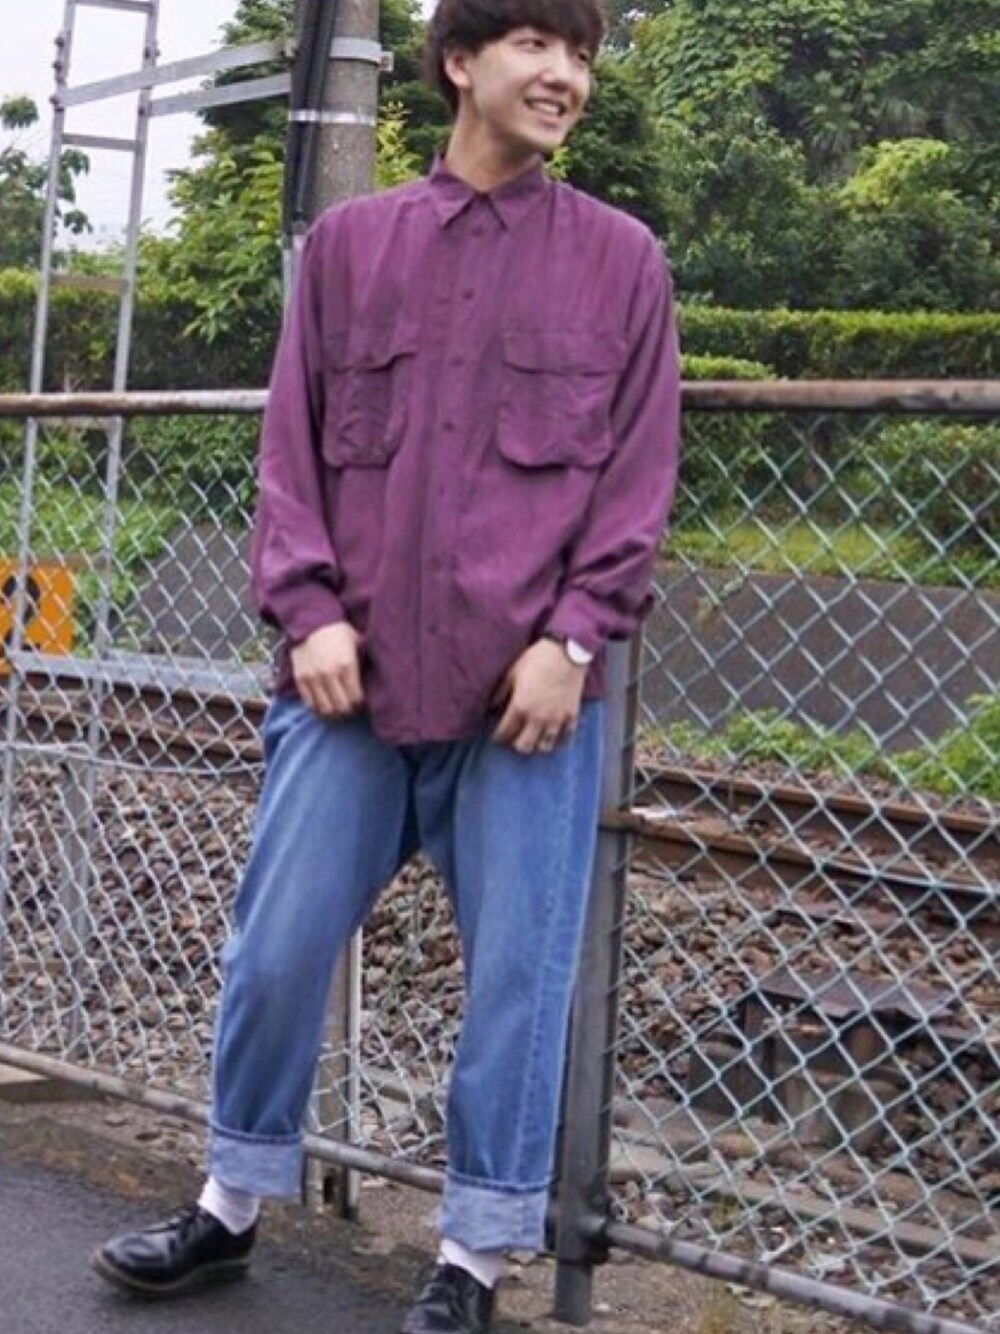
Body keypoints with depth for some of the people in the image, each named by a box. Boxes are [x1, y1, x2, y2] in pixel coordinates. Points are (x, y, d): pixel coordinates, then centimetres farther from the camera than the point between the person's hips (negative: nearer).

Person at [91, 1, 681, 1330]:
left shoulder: (623, 259, 7)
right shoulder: (349, 242, 11)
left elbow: (640, 473, 3)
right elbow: (294, 445, 9)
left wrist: (572, 636, -7)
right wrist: (310, 610, -3)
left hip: (528, 689, -1)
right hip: (354, 674, 2)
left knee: (516, 977, 1)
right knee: (276, 950, 6)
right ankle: (230, 1209, 25)